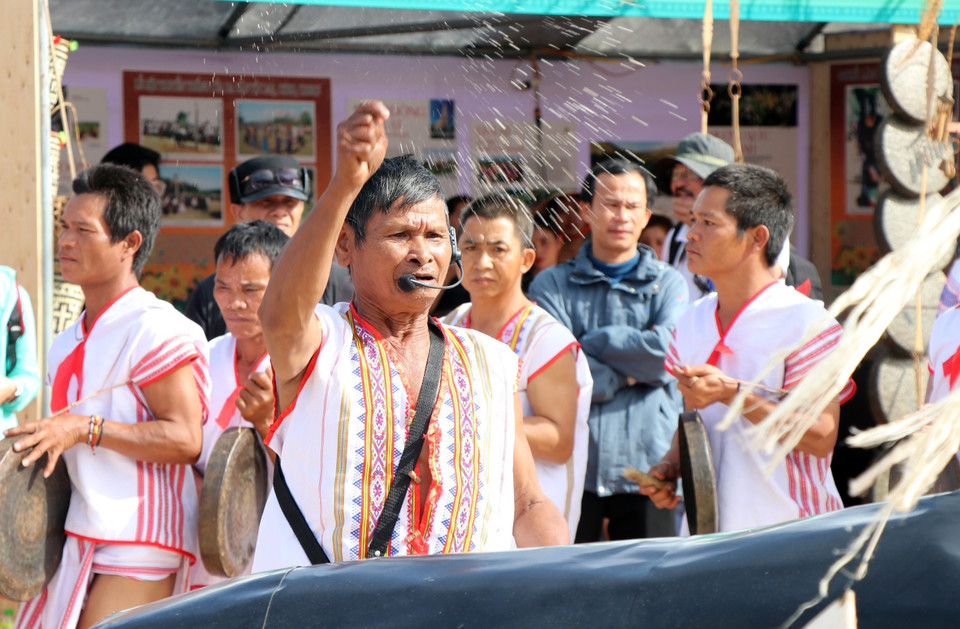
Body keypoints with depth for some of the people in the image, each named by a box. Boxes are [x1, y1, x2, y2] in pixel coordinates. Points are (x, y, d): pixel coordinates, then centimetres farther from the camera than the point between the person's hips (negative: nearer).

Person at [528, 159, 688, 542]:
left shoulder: (668, 284, 10)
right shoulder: (552, 285, 8)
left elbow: (669, 352, -9)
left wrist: (591, 342, -4)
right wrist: (632, 372, -7)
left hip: (646, 467, 0)